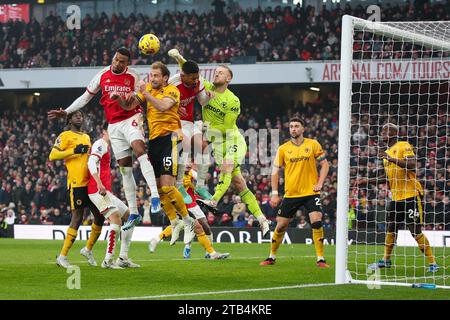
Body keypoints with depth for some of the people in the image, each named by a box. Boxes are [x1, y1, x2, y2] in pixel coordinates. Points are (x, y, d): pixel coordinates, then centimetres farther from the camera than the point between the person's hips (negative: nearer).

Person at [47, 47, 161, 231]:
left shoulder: (133, 77, -4)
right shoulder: (102, 76, 4)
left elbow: (135, 104, 2)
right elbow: (85, 97, 14)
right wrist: (66, 112, 11)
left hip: (131, 119, -4)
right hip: (113, 125, 4)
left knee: (139, 148, -33)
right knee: (124, 168, 4)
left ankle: (155, 197, -43)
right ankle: (133, 213, 8)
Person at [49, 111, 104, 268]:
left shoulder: (86, 137, 22)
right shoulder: (65, 136, -1)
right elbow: (52, 155, -10)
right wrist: (74, 150, -18)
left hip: (90, 182, 8)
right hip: (77, 183, -8)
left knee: (100, 216, 7)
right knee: (77, 218, -10)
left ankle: (88, 249, 25)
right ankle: (62, 256, -4)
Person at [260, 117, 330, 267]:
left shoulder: (313, 144, 1)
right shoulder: (283, 149, 4)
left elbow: (324, 164, 6)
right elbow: (275, 170, 8)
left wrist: (320, 183, -6)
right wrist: (275, 193, 2)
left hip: (310, 192, -1)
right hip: (290, 194, 1)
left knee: (317, 222, -15)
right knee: (281, 225, 5)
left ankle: (320, 259, -8)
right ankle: (272, 256, 22)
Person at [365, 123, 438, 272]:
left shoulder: (404, 146, -7)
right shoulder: (387, 153, 18)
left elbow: (412, 165, -23)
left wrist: (392, 159, -28)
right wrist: (368, 181, 19)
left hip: (411, 194, -8)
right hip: (396, 197, 8)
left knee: (416, 231, -9)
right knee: (391, 229, 11)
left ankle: (432, 263, -4)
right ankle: (386, 260, 24)